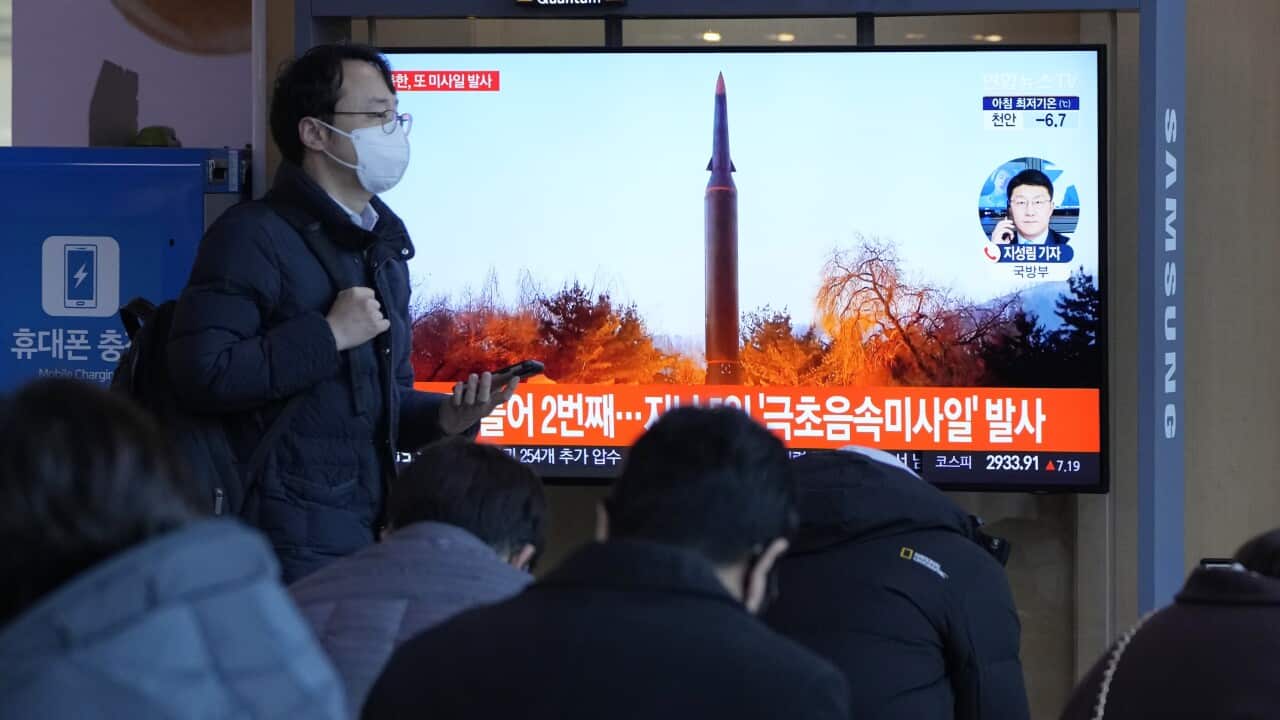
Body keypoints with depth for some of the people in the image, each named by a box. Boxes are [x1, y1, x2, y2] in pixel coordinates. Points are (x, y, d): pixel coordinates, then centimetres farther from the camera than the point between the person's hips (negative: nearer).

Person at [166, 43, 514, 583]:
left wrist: (443, 418, 2)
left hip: (372, 531, 8)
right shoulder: (253, 236, -11)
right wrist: (329, 336, -19)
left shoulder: (383, 245, 17)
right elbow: (202, 373, -22)